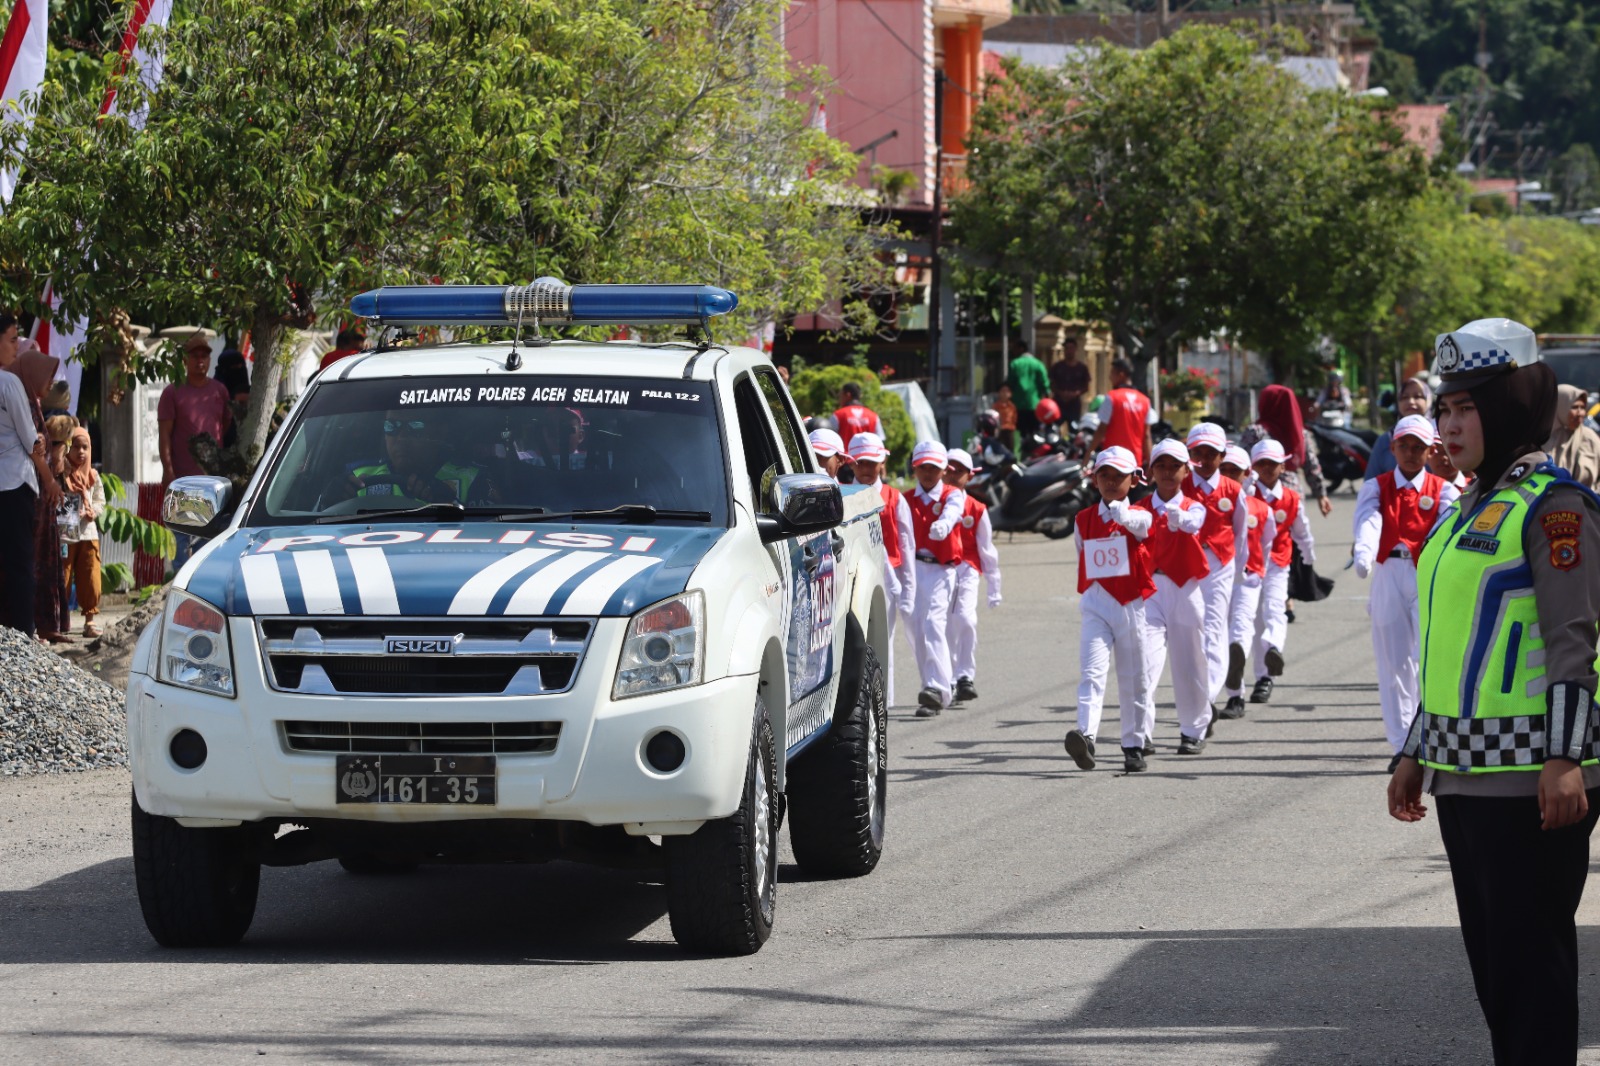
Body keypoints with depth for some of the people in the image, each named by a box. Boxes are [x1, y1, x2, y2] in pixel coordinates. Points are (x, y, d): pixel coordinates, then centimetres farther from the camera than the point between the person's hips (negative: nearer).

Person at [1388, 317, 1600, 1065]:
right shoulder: (1470, 509, 17)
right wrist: (1416, 754, 22)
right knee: (1489, 949, 12)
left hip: (1530, 779, -9)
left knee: (1531, 951, -6)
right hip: (1467, 774, 9)